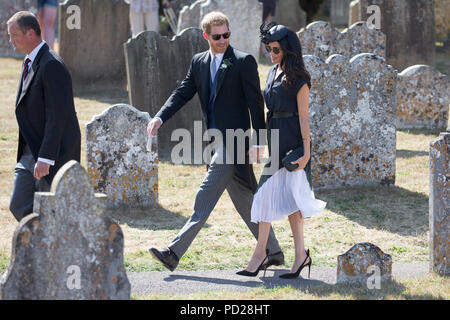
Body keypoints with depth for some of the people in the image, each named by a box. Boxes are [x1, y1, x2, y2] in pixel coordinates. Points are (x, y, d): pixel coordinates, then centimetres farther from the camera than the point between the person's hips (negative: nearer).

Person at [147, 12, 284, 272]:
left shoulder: (244, 62, -6)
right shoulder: (199, 62, 13)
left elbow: (256, 103, -7)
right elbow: (183, 93, 10)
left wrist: (258, 140, -12)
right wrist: (160, 118, -6)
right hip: (216, 140, 7)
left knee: (205, 198, -10)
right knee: (245, 201, 13)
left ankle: (175, 253, -13)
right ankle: (274, 253, 22)